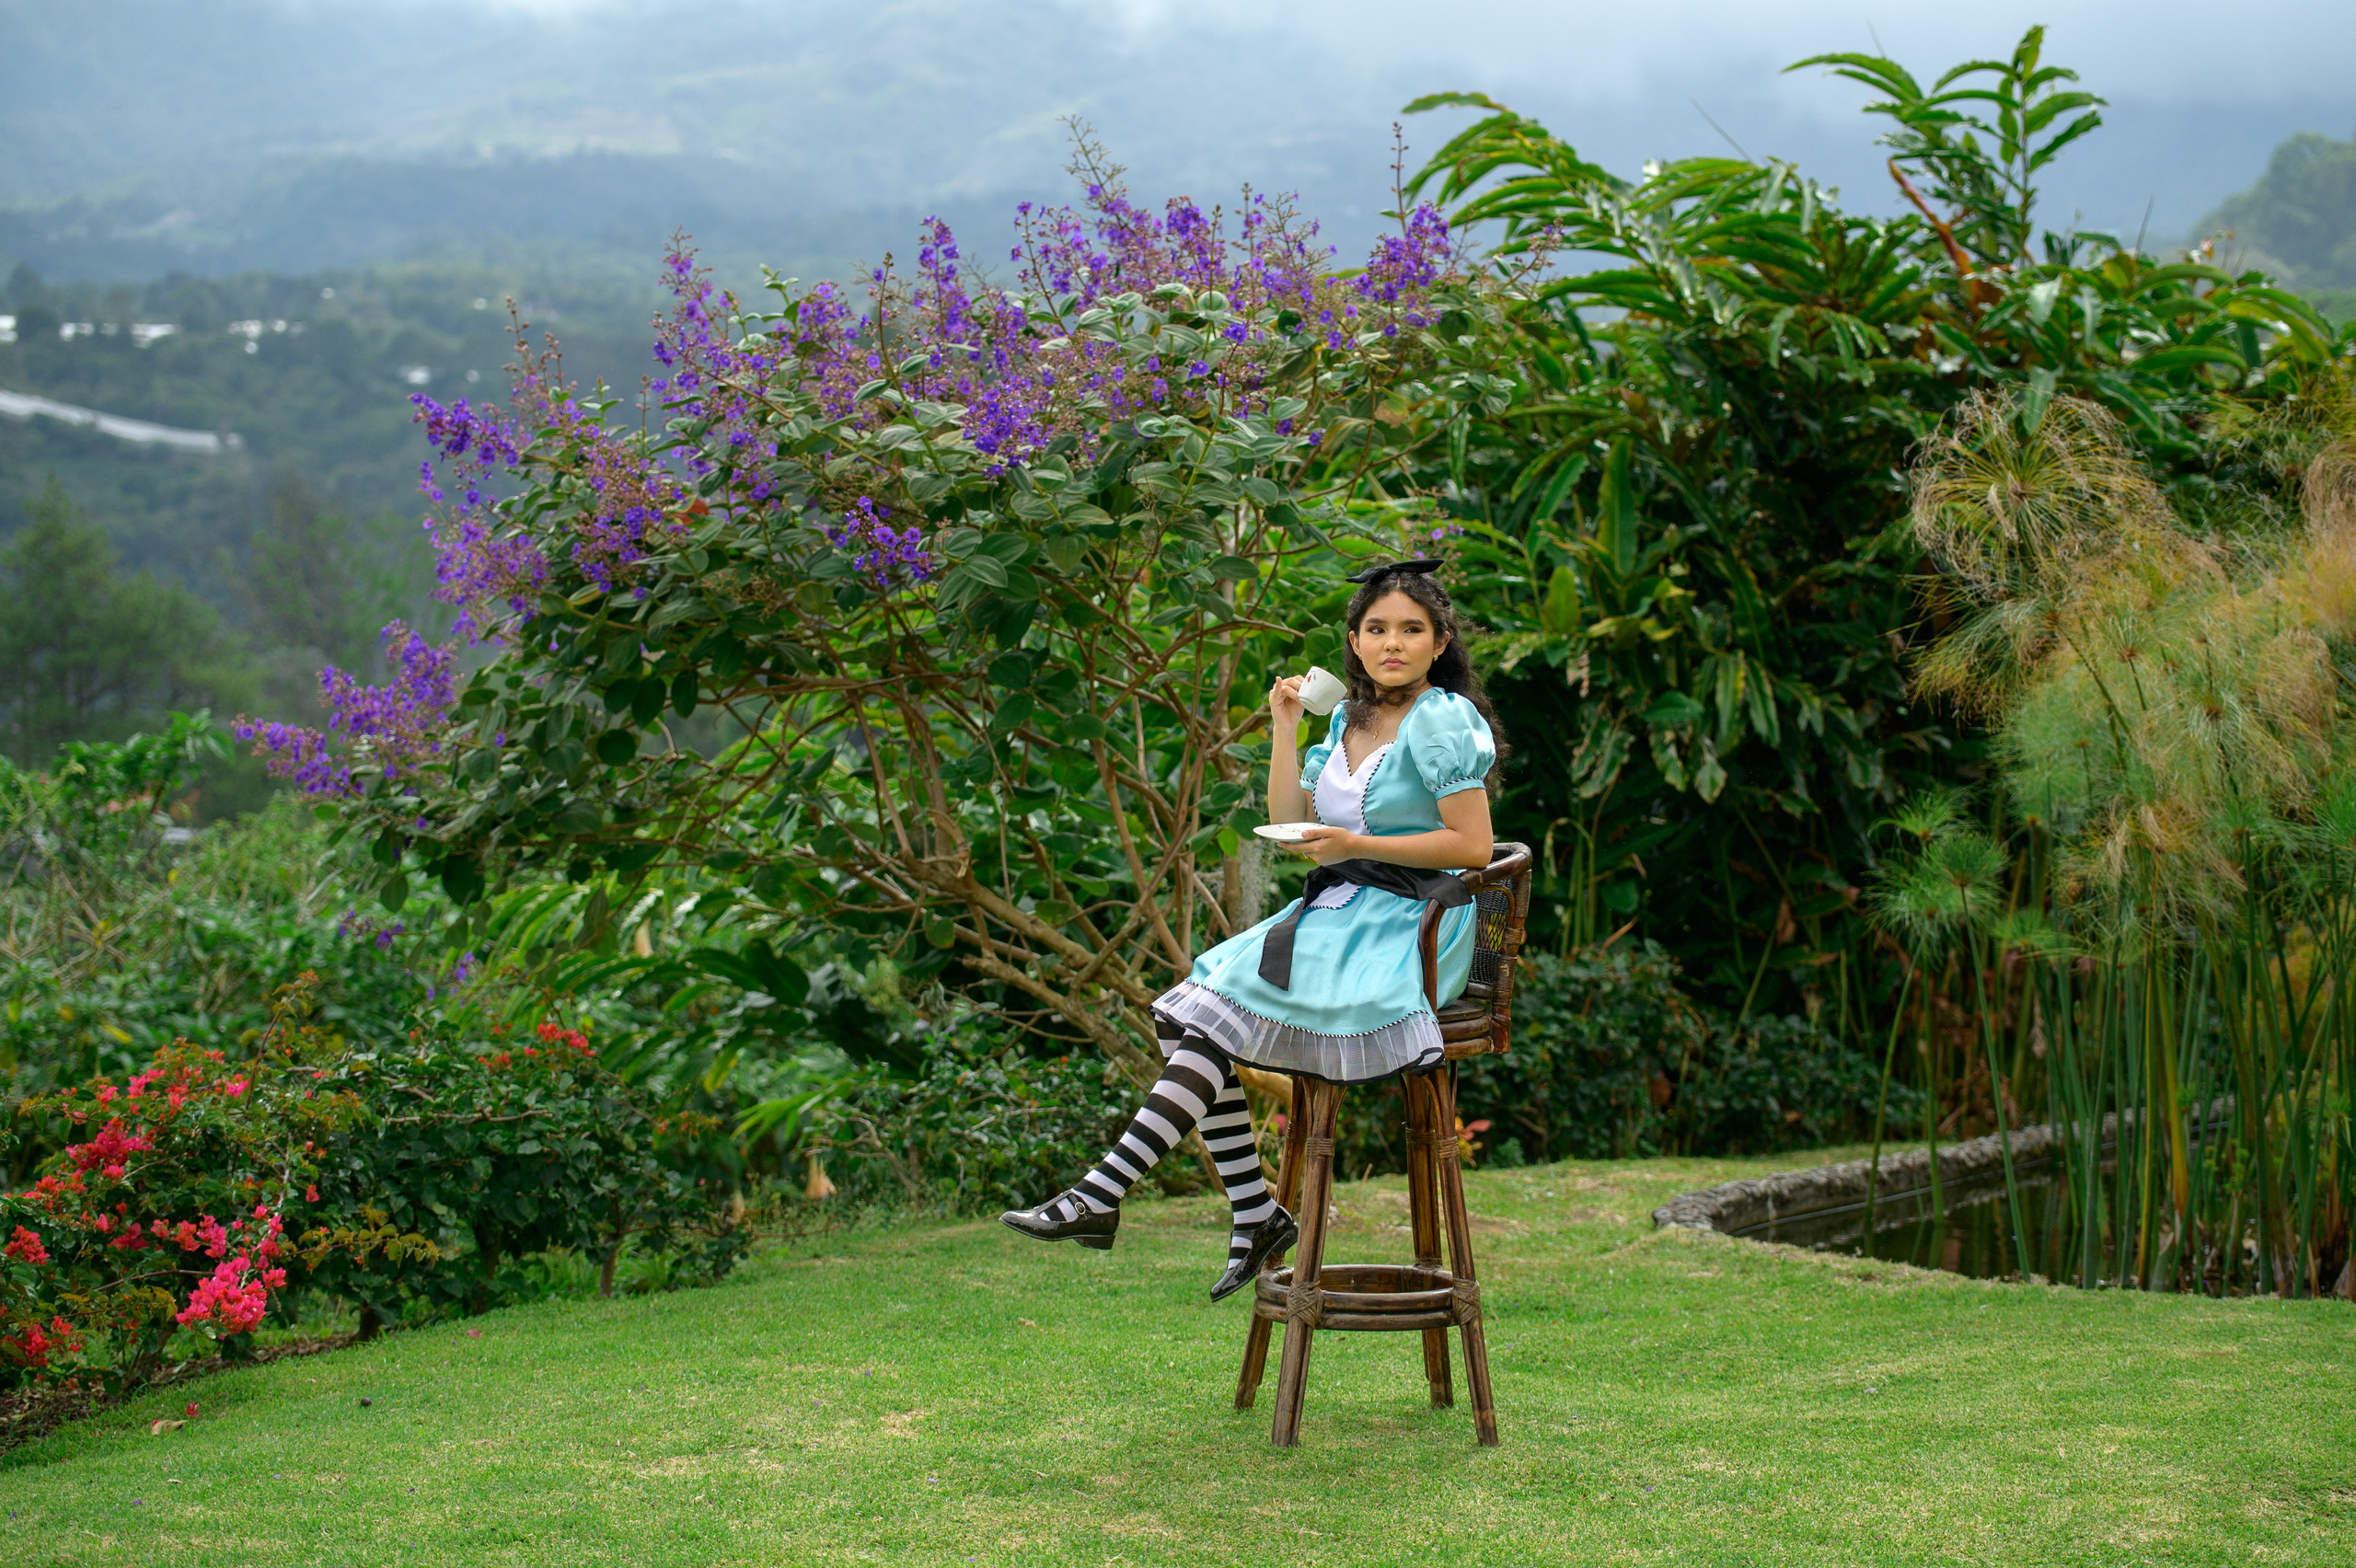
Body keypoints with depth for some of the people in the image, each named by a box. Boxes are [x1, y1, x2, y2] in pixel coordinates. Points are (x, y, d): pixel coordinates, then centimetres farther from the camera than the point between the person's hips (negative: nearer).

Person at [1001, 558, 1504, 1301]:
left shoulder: (1442, 719, -7)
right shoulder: (1350, 719, 17)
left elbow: (1474, 846, -13)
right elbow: (1288, 825, 15)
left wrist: (1356, 845, -17)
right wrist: (1286, 730, 6)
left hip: (1409, 927, -8)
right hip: (1339, 915, 8)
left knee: (1227, 1008, -23)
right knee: (1179, 1016, -10)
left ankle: (1102, 1195, -28)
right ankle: (1256, 1214, -7)